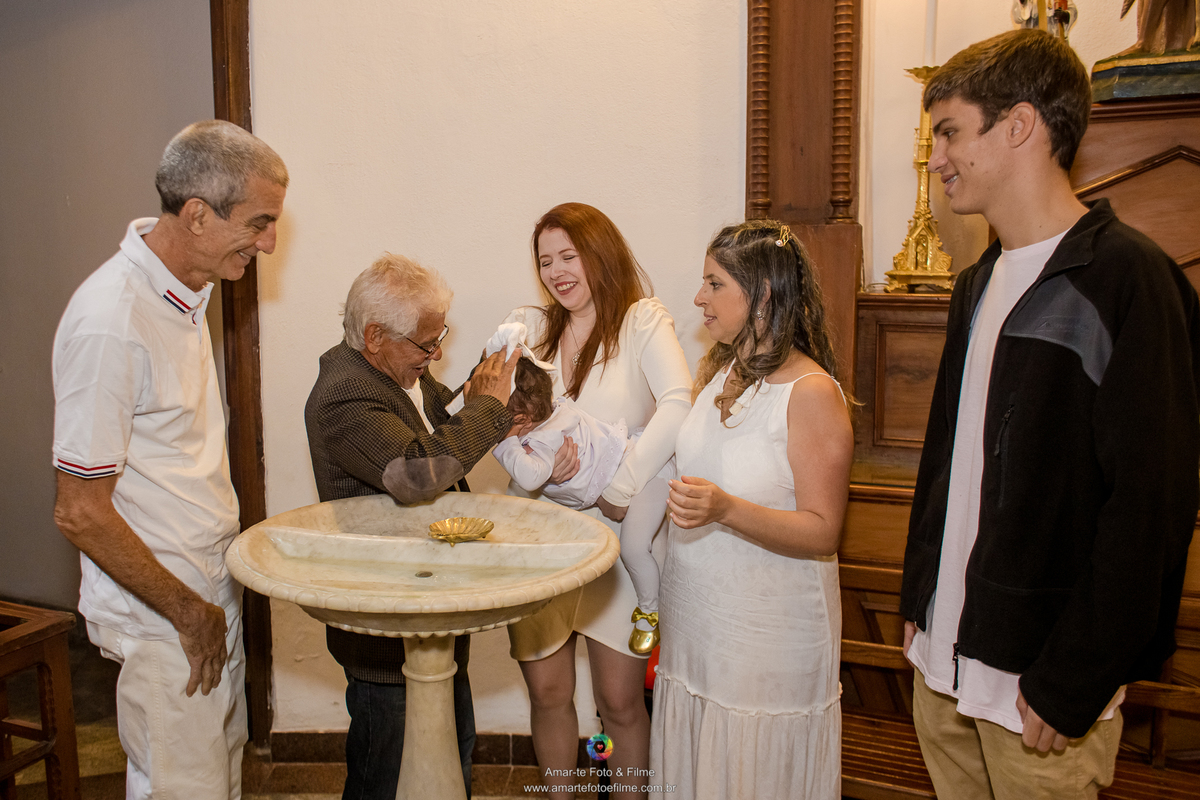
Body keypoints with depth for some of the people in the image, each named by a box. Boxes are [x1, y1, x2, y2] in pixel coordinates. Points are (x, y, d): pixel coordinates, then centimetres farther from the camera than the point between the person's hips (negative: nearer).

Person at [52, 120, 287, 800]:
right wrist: (188, 612, -13)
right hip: (164, 617, -8)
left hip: (213, 592, 8)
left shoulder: (185, 286, 4)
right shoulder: (110, 323, -25)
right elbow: (80, 512, -22)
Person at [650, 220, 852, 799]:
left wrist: (726, 510, -32)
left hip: (767, 629, -6)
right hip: (692, 612, 7)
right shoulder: (712, 371, 5)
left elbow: (822, 533, -19)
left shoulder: (812, 393, -18)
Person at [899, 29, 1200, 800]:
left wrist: (1071, 686, -17)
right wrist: (917, 598, 12)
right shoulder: (981, 283, 10)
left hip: (1038, 680, -7)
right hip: (943, 657, 7)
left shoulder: (1128, 278, -14)